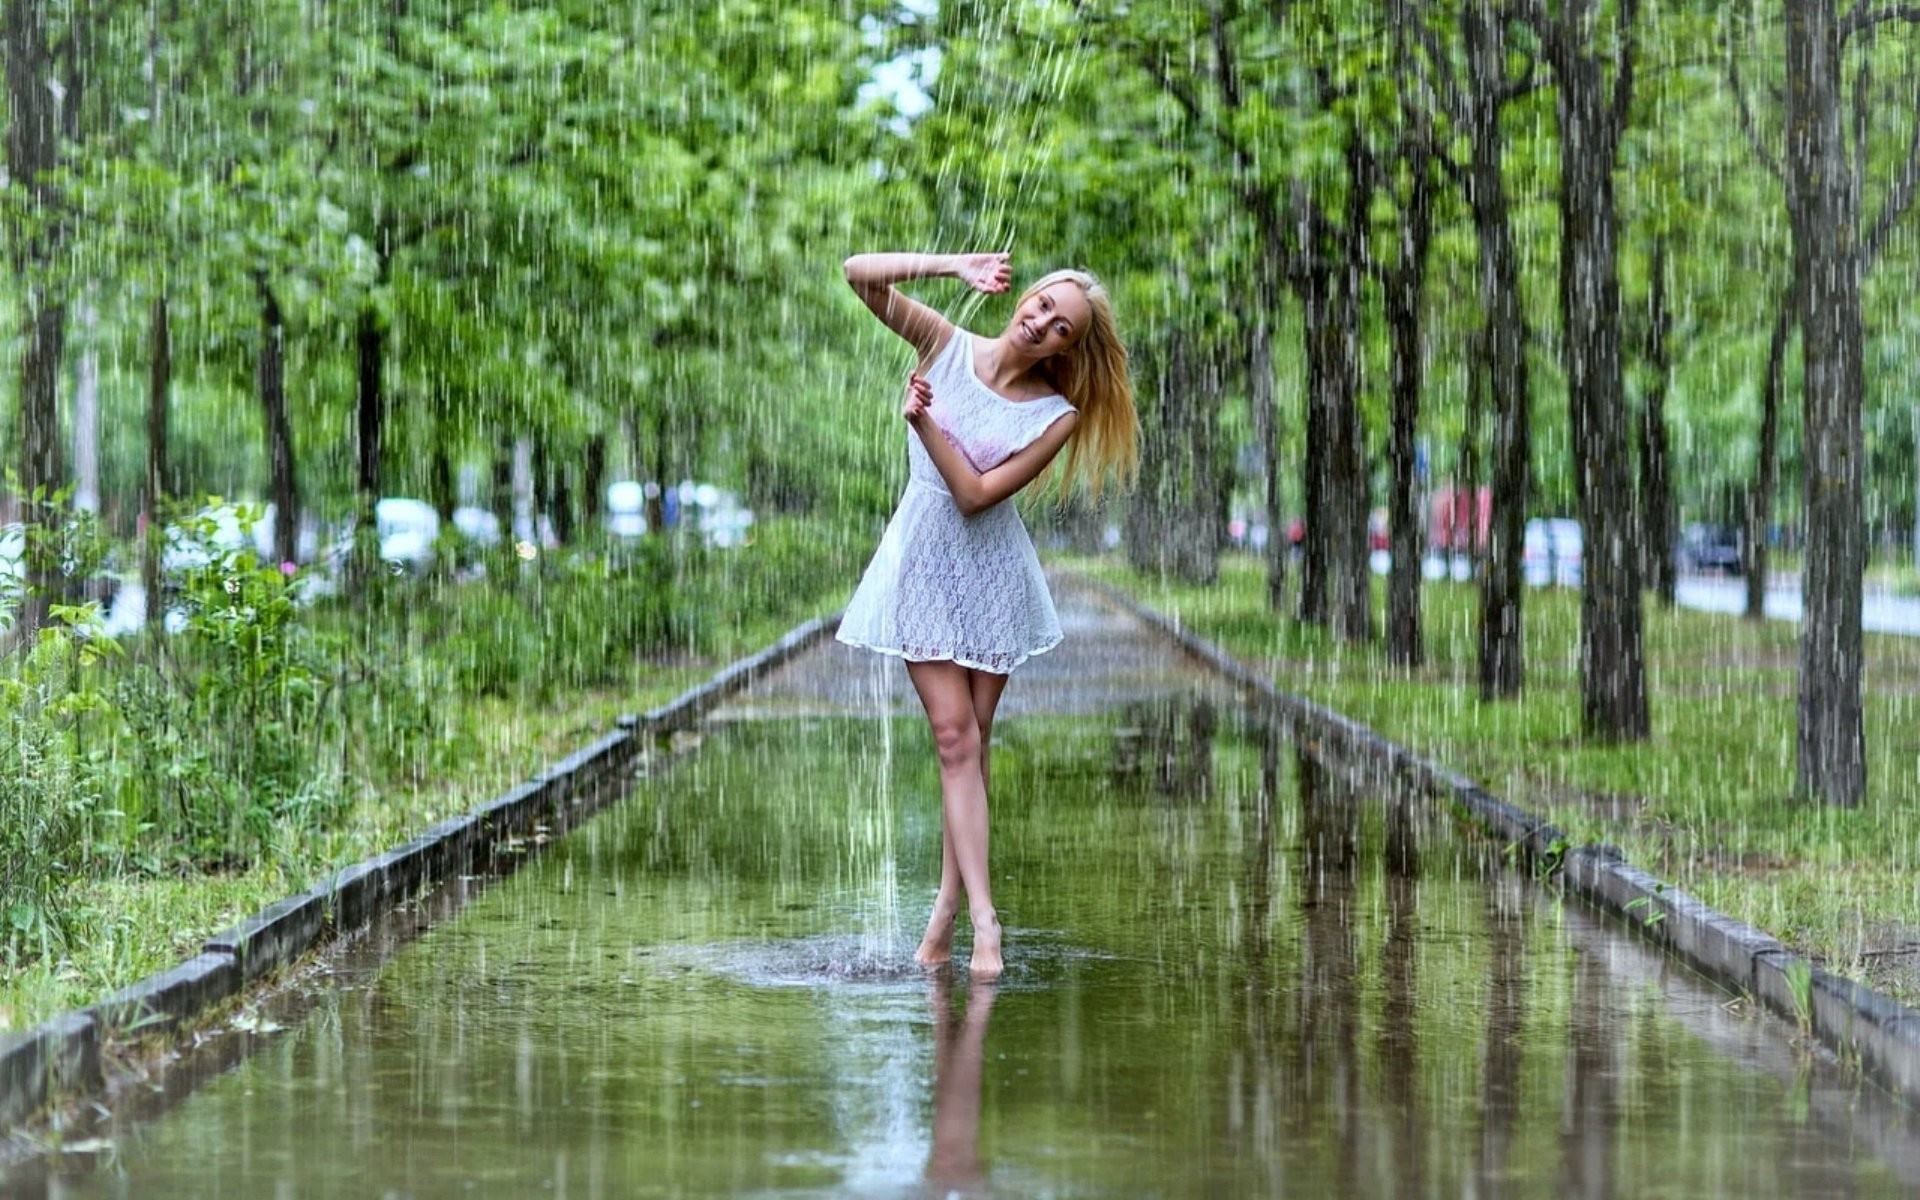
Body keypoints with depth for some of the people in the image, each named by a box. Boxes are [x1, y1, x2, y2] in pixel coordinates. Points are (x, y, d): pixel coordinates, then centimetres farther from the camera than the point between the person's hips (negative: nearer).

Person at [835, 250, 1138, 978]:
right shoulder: (946, 347, -5)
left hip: (991, 570, 0)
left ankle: (948, 912, 12)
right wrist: (952, 266, -19)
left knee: (970, 743, 4)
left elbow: (976, 494, -18)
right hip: (924, 558, 0)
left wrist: (927, 422, -25)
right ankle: (982, 918, -11)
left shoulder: (1058, 415, -9)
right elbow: (860, 273, -12)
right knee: (955, 737, -7)